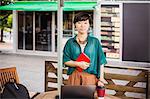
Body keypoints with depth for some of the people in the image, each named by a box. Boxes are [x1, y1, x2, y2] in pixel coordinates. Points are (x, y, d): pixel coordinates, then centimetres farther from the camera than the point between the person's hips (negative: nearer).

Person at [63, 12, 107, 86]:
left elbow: (101, 62, 5)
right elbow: (66, 61, 4)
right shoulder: (70, 42, 5)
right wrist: (78, 64, -11)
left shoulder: (95, 42, 4)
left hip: (90, 77, -1)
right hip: (74, 76, 1)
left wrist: (101, 78, 0)